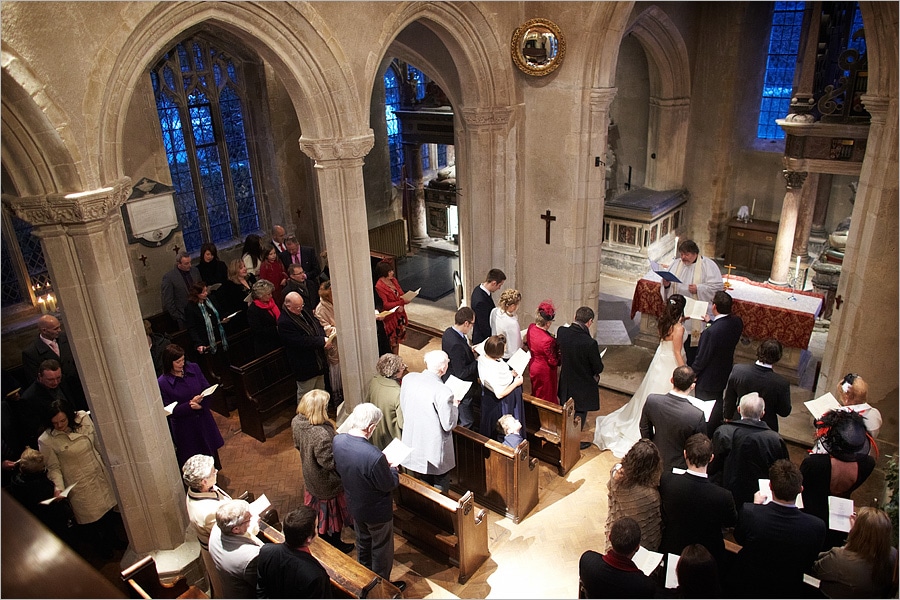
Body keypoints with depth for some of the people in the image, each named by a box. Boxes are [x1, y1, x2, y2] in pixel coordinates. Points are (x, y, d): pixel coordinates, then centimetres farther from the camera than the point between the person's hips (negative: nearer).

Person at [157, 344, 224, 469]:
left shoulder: (194, 368, -6)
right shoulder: (162, 383, -17)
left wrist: (200, 401, -21)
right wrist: (190, 406, -26)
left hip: (203, 420, 4)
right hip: (184, 428, -4)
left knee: (211, 453, 20)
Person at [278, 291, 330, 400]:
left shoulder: (303, 312, 3)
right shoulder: (284, 322, -24)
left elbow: (317, 325, 8)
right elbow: (302, 342, -28)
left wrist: (324, 337, -13)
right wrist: (323, 342, -23)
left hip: (318, 361, 9)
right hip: (304, 366, -9)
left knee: (321, 390, 23)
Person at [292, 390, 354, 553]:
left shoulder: (296, 422, -17)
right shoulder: (322, 435, -42)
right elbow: (329, 463, -31)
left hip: (310, 476, 7)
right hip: (327, 484, -7)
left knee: (320, 511, 31)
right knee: (333, 513, 20)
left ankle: (323, 539, 54)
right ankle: (335, 544, 44)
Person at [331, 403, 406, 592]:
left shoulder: (338, 441, -19)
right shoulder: (374, 457, -41)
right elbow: (389, 485, -25)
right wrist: (393, 468, -4)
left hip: (355, 505, 7)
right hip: (377, 512, -7)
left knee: (362, 543, 32)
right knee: (381, 549, 21)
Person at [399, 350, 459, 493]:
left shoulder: (408, 379, -9)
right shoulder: (443, 392, -27)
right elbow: (449, 425, -19)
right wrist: (454, 405, -1)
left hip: (412, 445, 6)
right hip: (434, 449, -6)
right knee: (440, 492, 18)